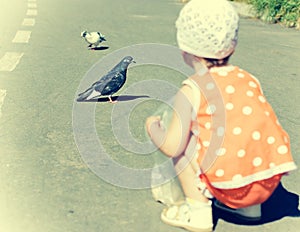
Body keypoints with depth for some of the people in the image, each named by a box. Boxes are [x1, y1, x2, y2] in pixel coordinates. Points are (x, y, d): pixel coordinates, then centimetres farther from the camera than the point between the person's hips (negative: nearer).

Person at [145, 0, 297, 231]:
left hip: (230, 185, -6)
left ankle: (198, 213, 8)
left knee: (183, 144, 9)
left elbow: (172, 147, -8)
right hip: (270, 184, 6)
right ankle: (250, 206, 26)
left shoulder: (191, 91, -6)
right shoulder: (249, 80, 10)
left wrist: (153, 126, 14)